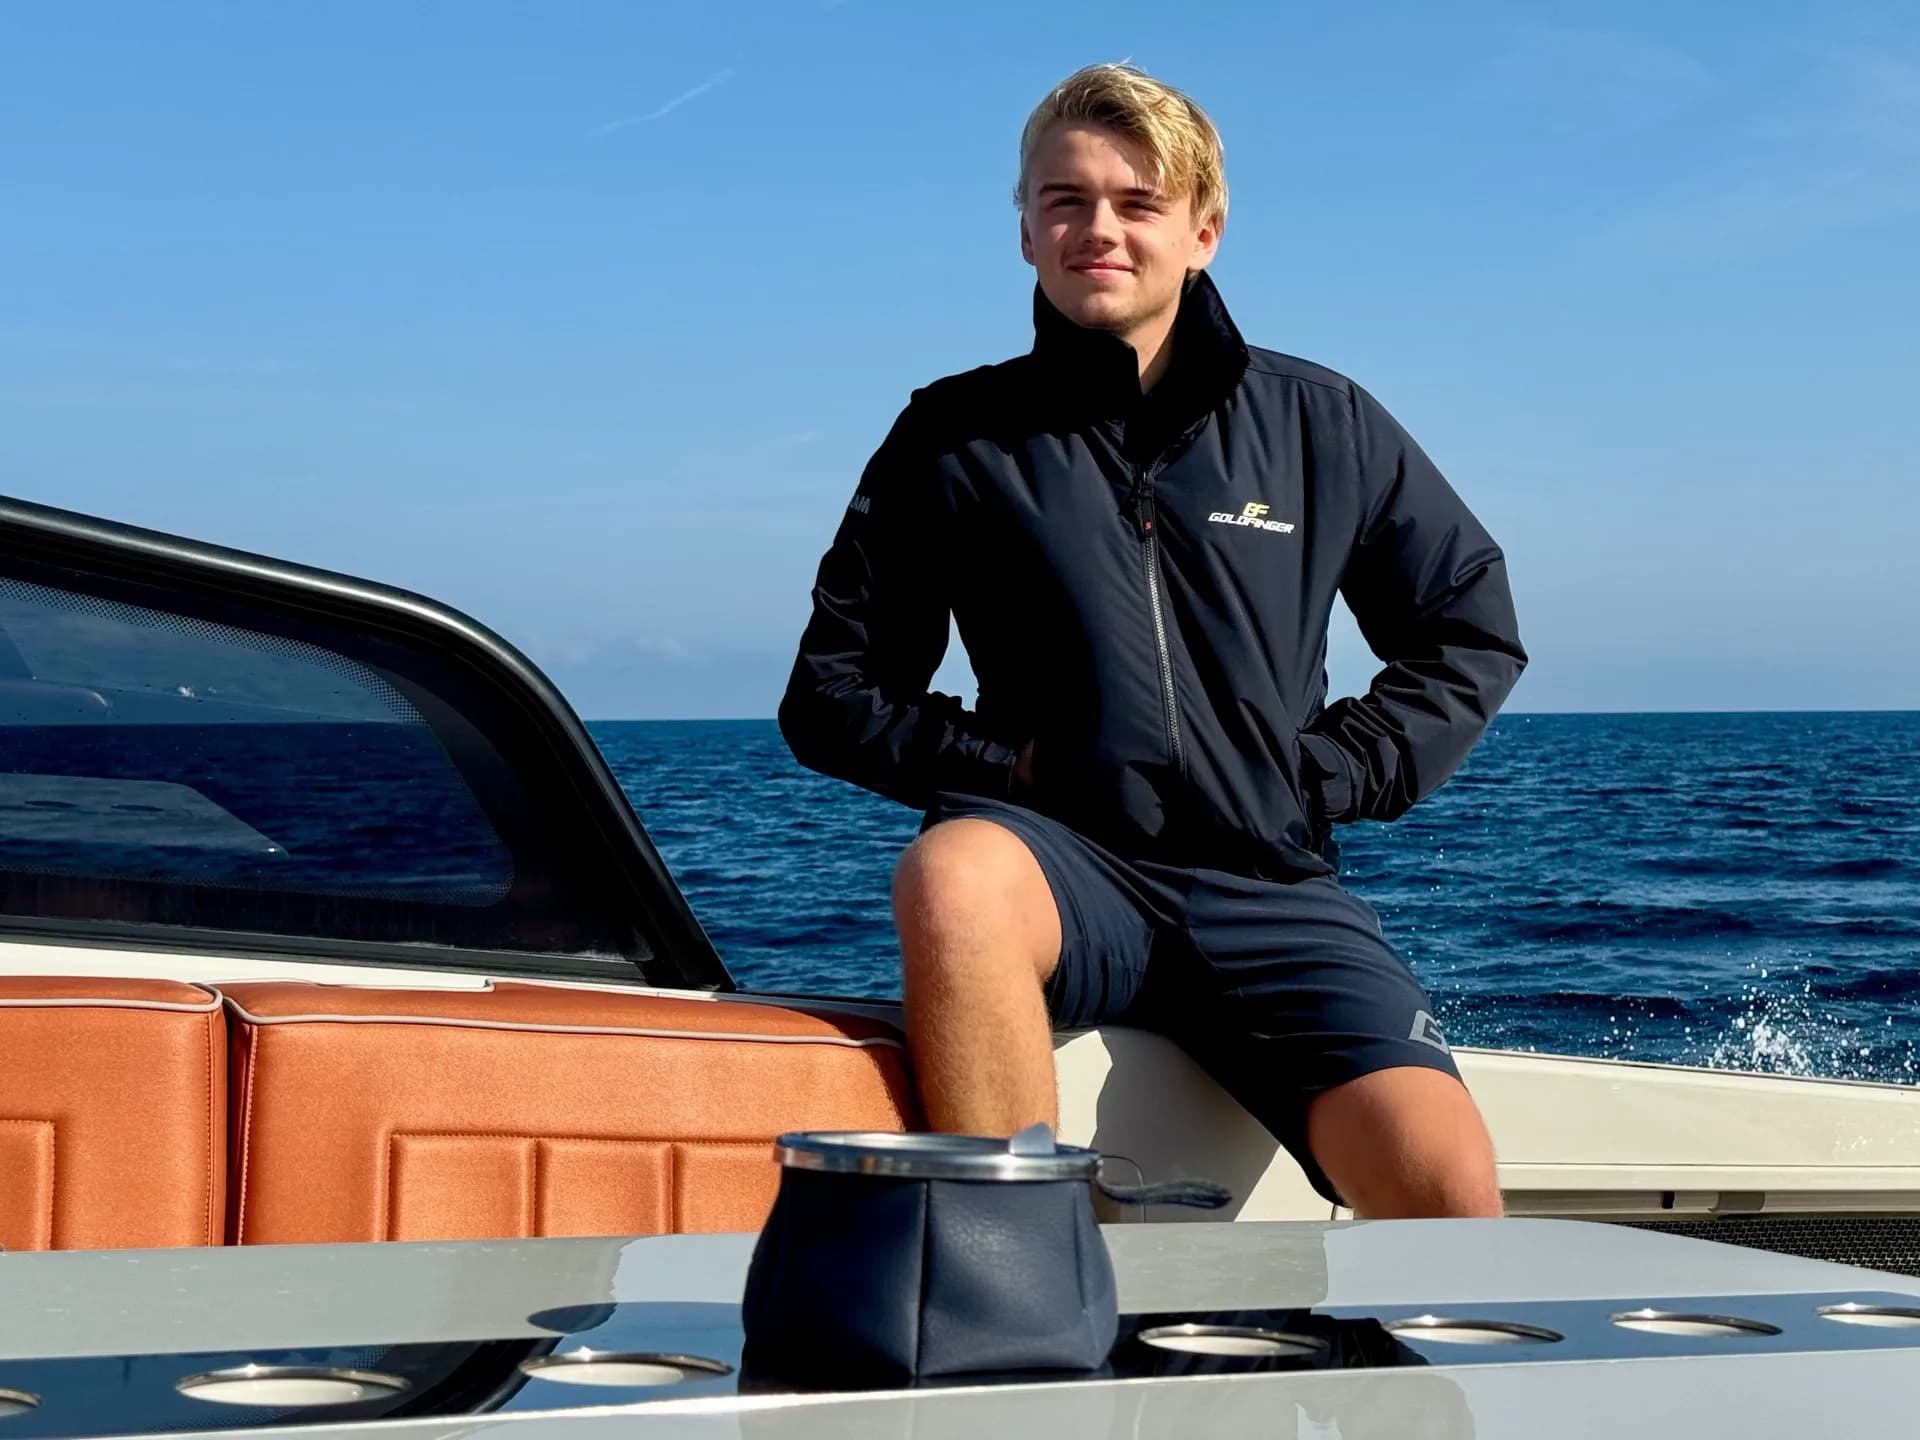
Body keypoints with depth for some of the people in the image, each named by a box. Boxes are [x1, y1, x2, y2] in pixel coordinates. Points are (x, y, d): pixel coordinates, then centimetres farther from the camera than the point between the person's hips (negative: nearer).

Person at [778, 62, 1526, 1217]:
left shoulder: (1320, 425, 13)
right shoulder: (959, 437, 9)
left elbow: (1474, 634, 21)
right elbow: (833, 696, 10)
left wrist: (1332, 774, 6)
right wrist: (998, 764, -5)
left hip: (1272, 891, 1)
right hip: (1067, 873, -1)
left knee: (1451, 1198, -23)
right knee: (951, 876, -39)